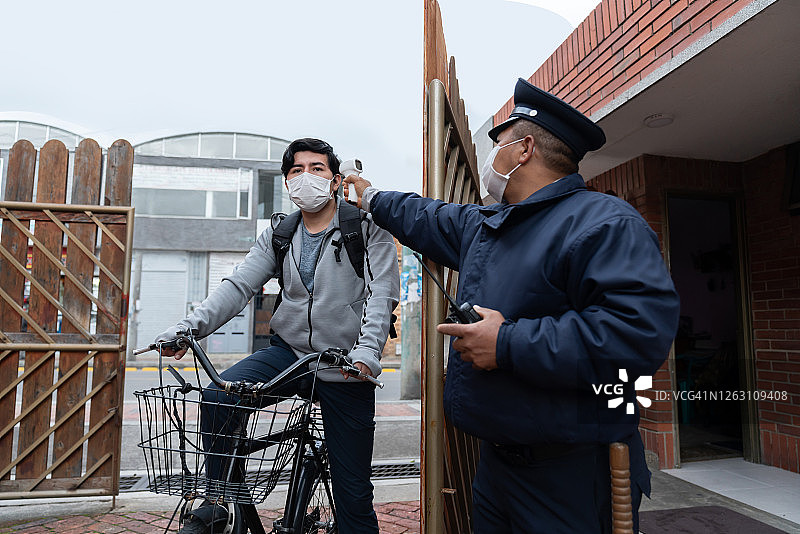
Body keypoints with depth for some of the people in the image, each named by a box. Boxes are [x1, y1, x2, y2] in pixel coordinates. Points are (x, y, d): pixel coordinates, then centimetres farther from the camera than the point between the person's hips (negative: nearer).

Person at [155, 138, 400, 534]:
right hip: (289, 352, 3)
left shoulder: (368, 227, -3)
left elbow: (382, 293, -13)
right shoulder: (279, 233, 9)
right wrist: (190, 326, -15)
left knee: (353, 492, 2)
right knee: (218, 396, -20)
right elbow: (239, 285, 0)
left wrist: (366, 351, -29)